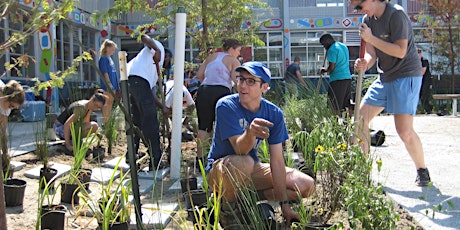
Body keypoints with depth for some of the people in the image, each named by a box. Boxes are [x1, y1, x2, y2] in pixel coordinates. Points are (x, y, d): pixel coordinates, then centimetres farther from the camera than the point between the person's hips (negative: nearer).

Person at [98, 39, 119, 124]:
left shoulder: (110, 58, 19)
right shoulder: (103, 58, -9)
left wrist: (116, 85, 19)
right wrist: (109, 83, -21)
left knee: (110, 102, 10)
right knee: (107, 102, -9)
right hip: (107, 85, -9)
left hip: (113, 85, 9)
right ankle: (104, 121, -8)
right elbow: (105, 72, -16)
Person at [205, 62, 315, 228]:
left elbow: (277, 160, -10)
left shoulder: (274, 113, -9)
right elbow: (240, 150, -31)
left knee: (307, 186, -7)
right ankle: (227, 208, -12)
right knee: (244, 163, -40)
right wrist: (250, 132, -55)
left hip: (253, 170, 5)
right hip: (220, 170, -5)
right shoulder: (226, 106, -21)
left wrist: (284, 205, -13)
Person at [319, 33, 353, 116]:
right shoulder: (343, 46, 17)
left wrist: (324, 70, 4)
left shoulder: (332, 50, -11)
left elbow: (331, 68, -16)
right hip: (347, 77, 9)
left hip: (337, 79, -9)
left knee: (336, 106, -7)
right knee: (346, 105, 11)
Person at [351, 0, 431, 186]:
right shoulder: (368, 20, 7)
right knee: (360, 118, 5)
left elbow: (400, 51, -23)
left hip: (406, 76, -8)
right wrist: (364, 64, -19)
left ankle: (422, 171, 9)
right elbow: (371, 53, 4)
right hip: (385, 77, 8)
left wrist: (371, 38, -22)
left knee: (404, 131, -13)